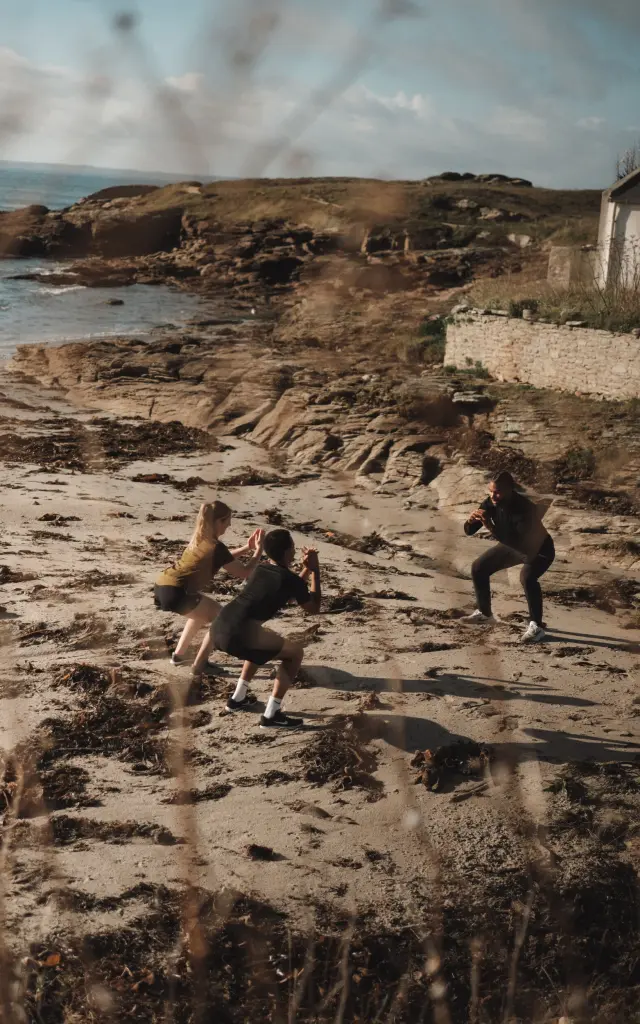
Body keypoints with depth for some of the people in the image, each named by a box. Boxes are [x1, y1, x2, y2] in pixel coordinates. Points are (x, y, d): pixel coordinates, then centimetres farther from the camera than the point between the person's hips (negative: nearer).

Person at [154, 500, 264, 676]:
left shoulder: (199, 540, 18)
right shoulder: (216, 547, -7)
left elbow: (223, 560, 34)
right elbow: (245, 573, 0)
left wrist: (247, 548, 28)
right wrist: (258, 550, 10)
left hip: (162, 587, 9)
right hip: (176, 593, -9)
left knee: (204, 611, 32)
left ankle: (179, 654, 33)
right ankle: (200, 665, 5)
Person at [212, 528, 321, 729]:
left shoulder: (261, 568, 20)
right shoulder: (290, 579, -3)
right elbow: (314, 609, 13)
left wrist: (306, 570, 29)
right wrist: (315, 571, 16)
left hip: (219, 628, 8)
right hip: (237, 636, -8)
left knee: (264, 642, 35)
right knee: (295, 652, 6)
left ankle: (238, 698, 37)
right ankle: (272, 715, 3)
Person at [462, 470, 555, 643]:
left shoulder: (525, 509, -39)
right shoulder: (490, 504, -20)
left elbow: (523, 545, -47)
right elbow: (469, 532, -14)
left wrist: (492, 529, -51)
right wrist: (471, 520, -38)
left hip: (539, 550, -7)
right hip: (512, 546, 7)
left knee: (527, 577, -36)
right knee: (478, 568, 5)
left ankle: (536, 625, -21)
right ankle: (484, 613, 25)